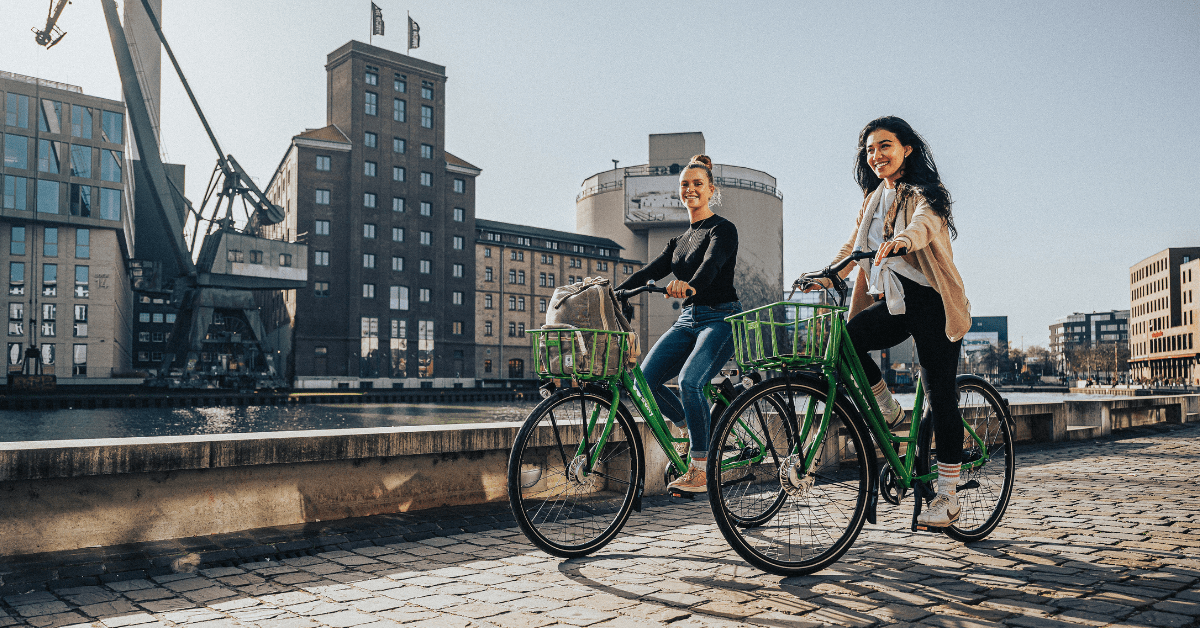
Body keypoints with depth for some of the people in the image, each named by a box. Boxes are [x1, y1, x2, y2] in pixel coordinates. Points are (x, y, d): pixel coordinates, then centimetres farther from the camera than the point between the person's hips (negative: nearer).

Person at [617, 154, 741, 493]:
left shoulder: (722, 229, -3)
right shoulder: (678, 241, 19)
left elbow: (712, 262, -24)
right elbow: (651, 271, 8)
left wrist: (691, 285, -46)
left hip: (721, 318, -7)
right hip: (687, 319, 7)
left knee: (689, 381, -28)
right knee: (646, 378, -12)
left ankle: (699, 471, -18)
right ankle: (698, 431, 11)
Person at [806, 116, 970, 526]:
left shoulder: (924, 193, -4)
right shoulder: (874, 199, 16)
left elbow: (925, 223, -27)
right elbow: (854, 245, 13)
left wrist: (900, 241, -49)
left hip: (931, 304, -5)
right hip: (893, 304, 5)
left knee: (941, 396, -3)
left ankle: (948, 497, 7)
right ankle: (888, 410, 0)